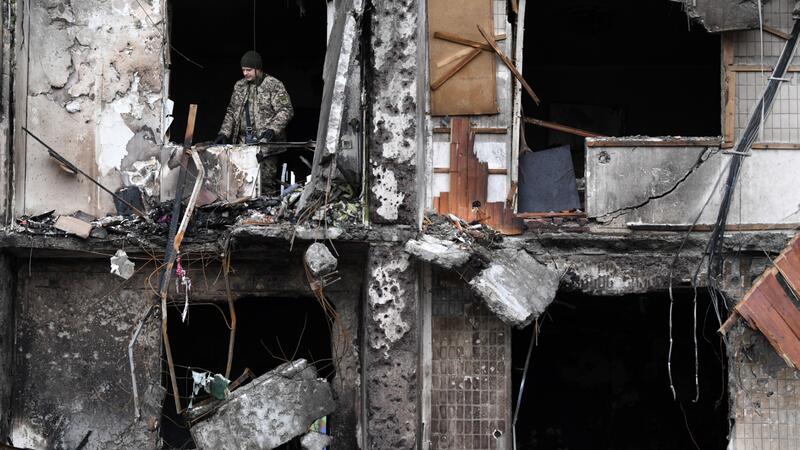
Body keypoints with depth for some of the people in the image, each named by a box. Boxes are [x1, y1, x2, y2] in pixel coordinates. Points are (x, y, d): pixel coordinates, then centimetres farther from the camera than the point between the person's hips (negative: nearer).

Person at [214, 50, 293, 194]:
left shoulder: (273, 85, -3)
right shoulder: (239, 86, 16)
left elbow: (286, 110, -8)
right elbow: (231, 112, 21)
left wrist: (272, 130, -20)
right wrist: (224, 133, 9)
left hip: (265, 140, -5)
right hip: (244, 141, 5)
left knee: (266, 177, -9)